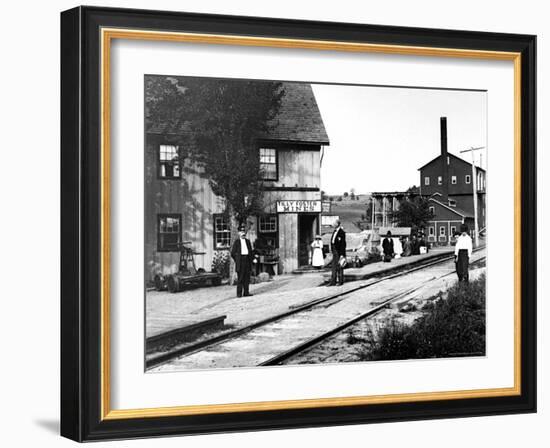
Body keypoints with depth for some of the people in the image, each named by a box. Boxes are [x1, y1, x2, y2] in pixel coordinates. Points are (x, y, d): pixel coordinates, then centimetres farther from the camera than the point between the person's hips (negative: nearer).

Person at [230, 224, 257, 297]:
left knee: (247, 277, 3)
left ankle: (246, 292, 6)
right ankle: (239, 293, -3)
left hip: (247, 260, 5)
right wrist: (237, 260, 0)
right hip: (240, 261, -5)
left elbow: (251, 251, 17)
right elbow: (233, 253, 3)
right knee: (240, 278, -6)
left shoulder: (248, 241, 15)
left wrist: (253, 258, 3)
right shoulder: (236, 242, 2)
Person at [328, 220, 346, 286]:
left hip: (339, 252, -8)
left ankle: (340, 281, 8)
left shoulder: (341, 232, -13)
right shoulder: (334, 231, 13)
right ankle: (333, 281, 9)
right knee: (334, 267, 7)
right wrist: (332, 250, 15)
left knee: (339, 267, -1)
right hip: (335, 252, 8)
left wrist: (342, 254, -18)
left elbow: (343, 244, -15)